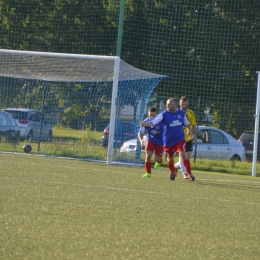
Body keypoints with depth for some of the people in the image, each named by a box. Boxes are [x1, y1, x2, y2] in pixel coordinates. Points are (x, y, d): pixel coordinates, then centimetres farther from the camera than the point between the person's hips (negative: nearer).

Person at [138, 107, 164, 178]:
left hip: (160, 142, -2)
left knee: (158, 159, 1)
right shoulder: (146, 122, -17)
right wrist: (141, 140, -25)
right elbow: (140, 133, -6)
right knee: (148, 156, -13)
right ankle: (148, 173, 2)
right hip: (151, 140, 2)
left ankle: (159, 161, 41)